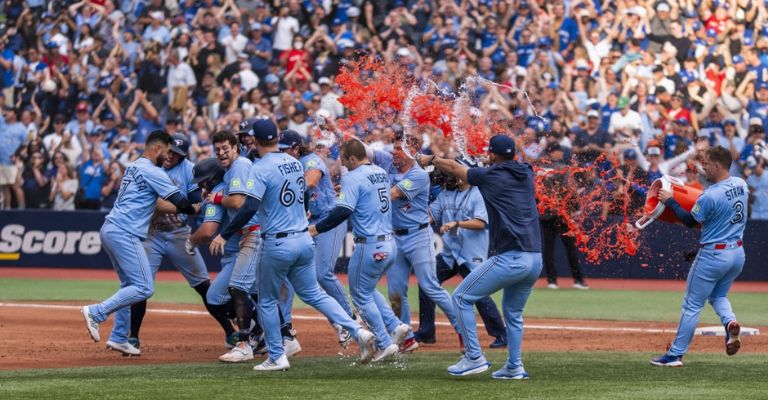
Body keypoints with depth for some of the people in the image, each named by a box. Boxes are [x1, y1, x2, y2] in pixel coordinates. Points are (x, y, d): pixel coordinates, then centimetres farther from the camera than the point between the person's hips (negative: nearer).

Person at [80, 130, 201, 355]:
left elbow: (157, 204, 23)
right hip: (124, 234, -10)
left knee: (130, 285, 18)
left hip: (110, 230, 10)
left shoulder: (134, 168, 22)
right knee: (144, 288, -10)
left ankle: (119, 339, 16)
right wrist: (195, 210, 13)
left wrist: (189, 209, 19)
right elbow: (180, 202, -8)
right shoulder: (152, 172, -8)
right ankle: (96, 313, -15)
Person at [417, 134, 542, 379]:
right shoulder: (527, 174, 14)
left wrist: (431, 160, 33)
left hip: (509, 258, -7)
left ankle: (474, 358, 0)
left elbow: (454, 168, 14)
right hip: (535, 260, 7)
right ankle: (514, 367, 19)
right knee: (513, 312, 23)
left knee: (462, 298, 4)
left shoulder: (490, 176, -2)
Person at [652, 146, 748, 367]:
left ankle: (675, 354, 10)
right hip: (738, 253, 7)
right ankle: (730, 322, -4)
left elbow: (690, 221, -10)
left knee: (692, 305, 5)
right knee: (718, 296, 27)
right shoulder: (742, 185, 0)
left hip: (713, 255, -7)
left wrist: (670, 201, 0)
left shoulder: (710, 195, -22)